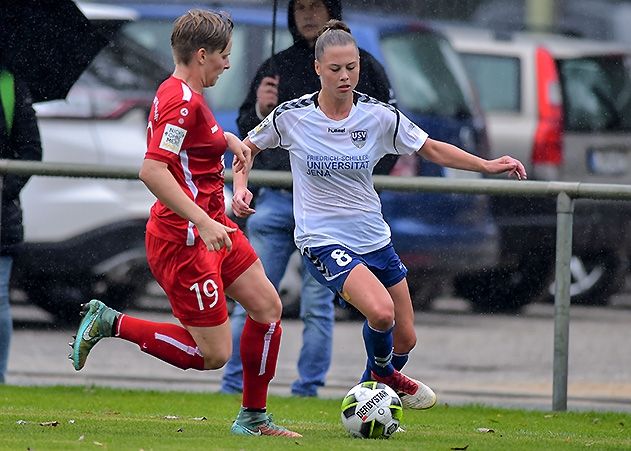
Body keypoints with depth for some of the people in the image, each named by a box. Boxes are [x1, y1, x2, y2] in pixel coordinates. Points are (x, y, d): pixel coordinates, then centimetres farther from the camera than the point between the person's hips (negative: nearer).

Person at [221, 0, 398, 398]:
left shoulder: (361, 67, 6)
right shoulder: (275, 68, 15)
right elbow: (246, 134, 20)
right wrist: (260, 110, -2)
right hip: (276, 200, 3)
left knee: (318, 305, -2)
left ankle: (308, 392, 3)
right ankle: (232, 388, -1)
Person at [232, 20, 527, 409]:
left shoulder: (379, 115, -4)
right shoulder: (291, 116, -9)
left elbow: (432, 149, 6)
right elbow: (249, 146, 9)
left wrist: (487, 165, -4)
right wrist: (241, 187, -8)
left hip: (374, 238, 5)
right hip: (322, 241, -5)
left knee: (405, 339, 9)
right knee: (380, 311, -27)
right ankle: (384, 373, 6)